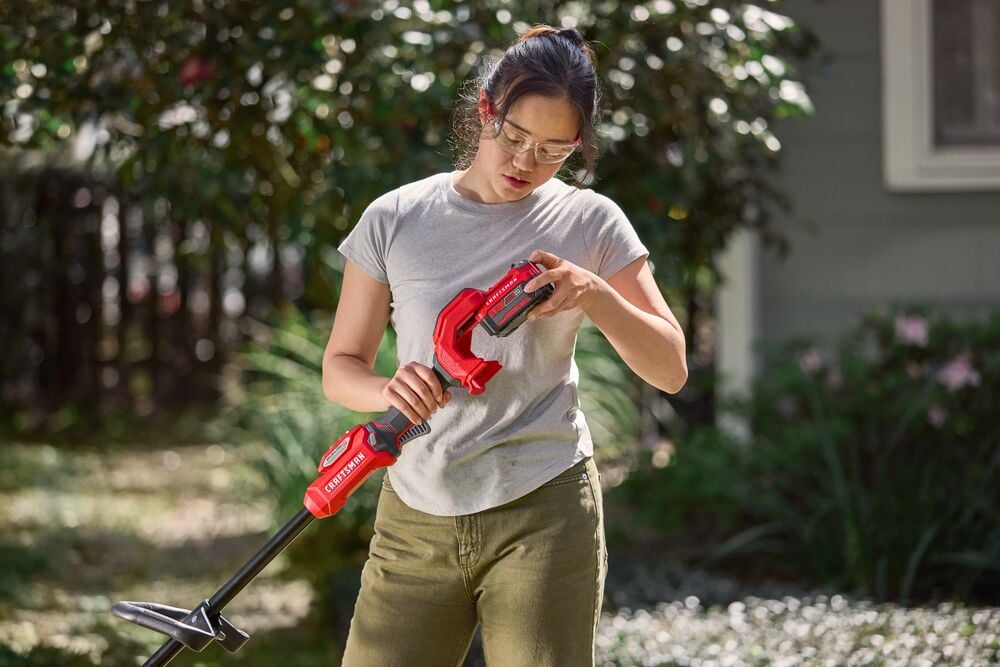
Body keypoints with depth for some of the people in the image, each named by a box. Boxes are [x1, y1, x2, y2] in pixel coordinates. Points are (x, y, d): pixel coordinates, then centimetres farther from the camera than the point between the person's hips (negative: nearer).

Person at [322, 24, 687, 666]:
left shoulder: (590, 223, 2)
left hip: (544, 515, -1)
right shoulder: (394, 220, 3)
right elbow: (341, 366, 7)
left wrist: (593, 293, -15)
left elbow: (670, 368, 3)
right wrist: (389, 392, -16)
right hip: (416, 518, 2)